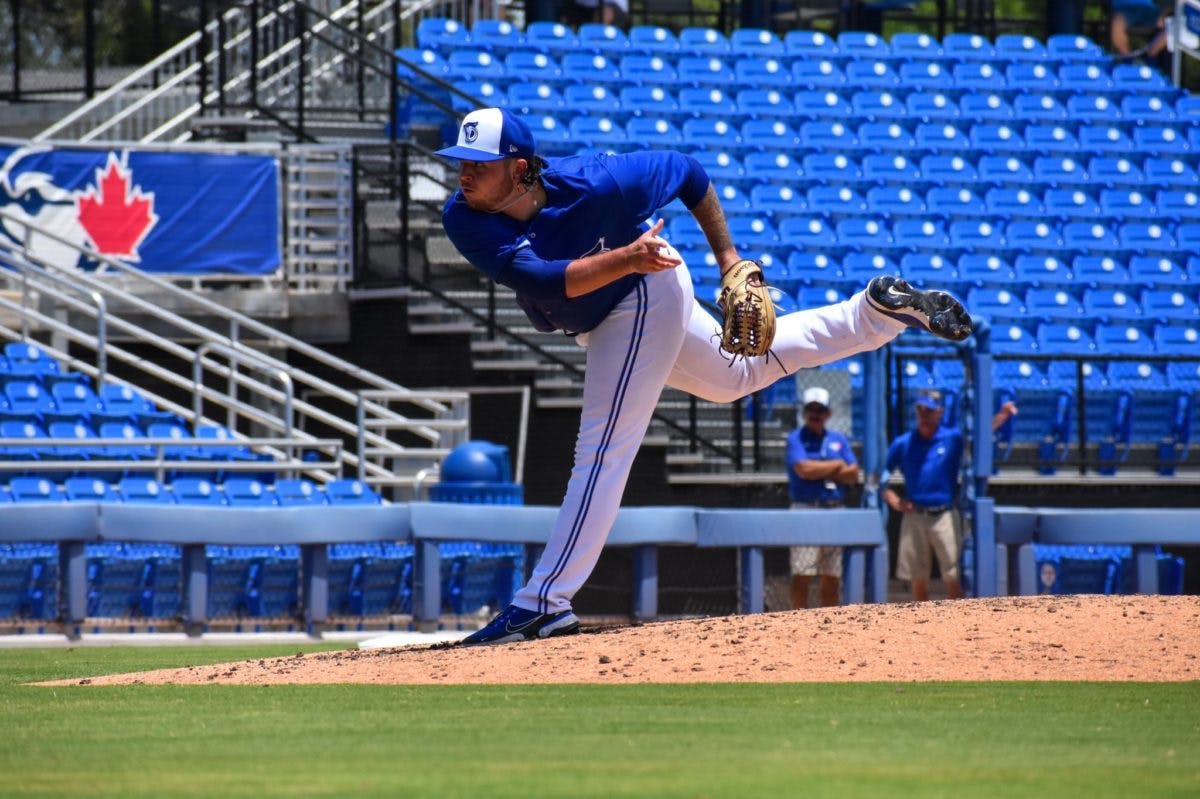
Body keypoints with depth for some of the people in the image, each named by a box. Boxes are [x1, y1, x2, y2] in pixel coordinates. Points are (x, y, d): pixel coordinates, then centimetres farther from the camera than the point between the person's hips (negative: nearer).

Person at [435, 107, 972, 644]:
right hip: (598, 320, 7)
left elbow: (685, 170, -18)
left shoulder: (590, 185, -35)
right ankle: (879, 311, 37)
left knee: (601, 451, -11)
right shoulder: (464, 219, -26)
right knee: (740, 375, 26)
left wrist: (728, 257, -13)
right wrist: (625, 258, -52)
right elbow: (543, 281, -39)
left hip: (643, 297, -7)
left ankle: (544, 605, -8)